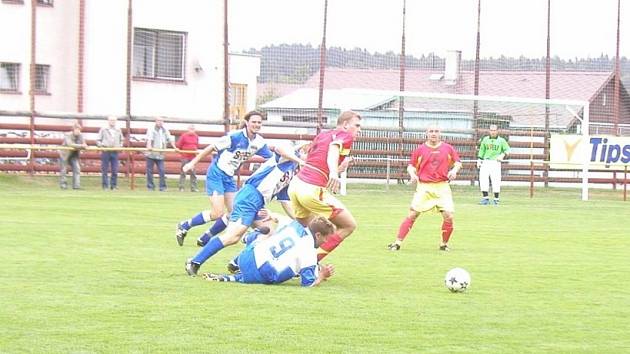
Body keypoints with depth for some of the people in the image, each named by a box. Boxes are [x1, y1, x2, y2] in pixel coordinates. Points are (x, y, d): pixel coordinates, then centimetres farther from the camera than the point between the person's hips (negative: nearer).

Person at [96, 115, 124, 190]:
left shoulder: (118, 130, 13)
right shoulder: (103, 130, 4)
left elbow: (121, 140, 25)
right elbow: (98, 140, 5)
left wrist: (119, 146, 7)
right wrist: (102, 145, -12)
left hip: (115, 152, 3)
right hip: (105, 152, -3)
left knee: (115, 170, 0)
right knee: (105, 170, -2)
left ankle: (114, 185, 7)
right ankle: (105, 186, 2)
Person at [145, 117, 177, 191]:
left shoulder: (165, 131, 14)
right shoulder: (151, 130, 0)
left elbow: (170, 139, 10)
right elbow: (149, 138, -16)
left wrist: (175, 148, -3)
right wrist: (149, 146, -34)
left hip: (160, 154, 3)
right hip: (151, 154, -3)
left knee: (162, 171, -5)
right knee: (150, 171, 0)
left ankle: (162, 186, 0)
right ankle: (150, 186, 7)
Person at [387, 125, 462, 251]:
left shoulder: (447, 148, 6)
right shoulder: (420, 149, 5)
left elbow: (457, 162, 13)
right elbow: (411, 165, 11)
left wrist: (454, 170, -7)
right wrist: (412, 174, -9)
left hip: (442, 186, 1)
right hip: (424, 187, -1)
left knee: (448, 216, -11)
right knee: (412, 214, -7)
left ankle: (444, 244, 10)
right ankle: (398, 242, -3)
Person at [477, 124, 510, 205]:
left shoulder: (501, 140, 7)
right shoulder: (485, 139, 16)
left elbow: (507, 149, 2)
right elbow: (482, 150, 20)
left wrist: (502, 155, -17)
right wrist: (479, 160, 10)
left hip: (495, 162, -3)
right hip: (485, 162, 3)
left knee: (496, 180, -6)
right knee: (483, 179, -8)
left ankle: (496, 199, 4)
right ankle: (485, 198, -3)